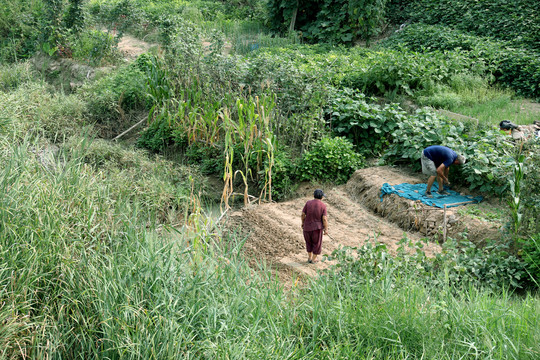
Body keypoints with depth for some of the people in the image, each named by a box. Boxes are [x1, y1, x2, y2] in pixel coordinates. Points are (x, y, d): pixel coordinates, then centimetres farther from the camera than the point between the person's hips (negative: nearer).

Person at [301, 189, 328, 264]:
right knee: (316, 243, 17)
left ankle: (309, 257, 31)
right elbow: (324, 219, -14)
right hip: (317, 228, -2)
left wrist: (303, 223, 10)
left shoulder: (308, 203, -7)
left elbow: (303, 214, -5)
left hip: (307, 227, 2)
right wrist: (326, 229, -5)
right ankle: (313, 259, 23)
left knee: (309, 242, 23)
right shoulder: (323, 206, -11)